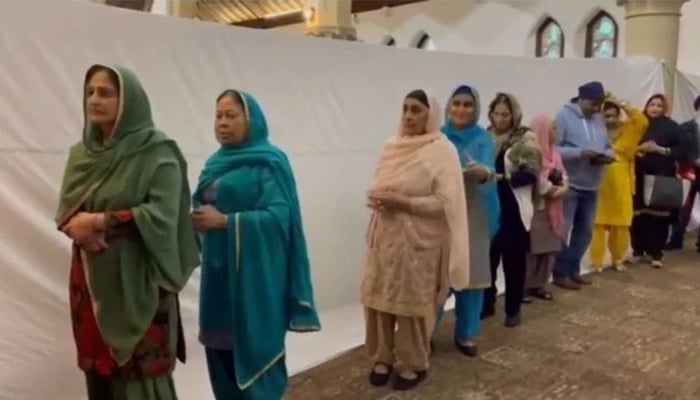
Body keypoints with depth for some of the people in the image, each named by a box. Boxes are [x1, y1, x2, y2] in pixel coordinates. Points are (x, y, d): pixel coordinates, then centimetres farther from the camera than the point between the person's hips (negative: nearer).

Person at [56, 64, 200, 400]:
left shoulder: (157, 153, -8)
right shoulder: (81, 153, 11)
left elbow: (161, 214, -16)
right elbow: (64, 210, 9)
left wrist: (99, 221, -17)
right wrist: (80, 225, -13)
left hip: (136, 278, -6)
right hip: (91, 278, 6)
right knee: (98, 370, 10)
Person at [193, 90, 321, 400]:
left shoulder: (268, 162, -9)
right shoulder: (217, 161, 14)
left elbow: (279, 215, -18)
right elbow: (203, 203, 19)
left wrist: (225, 221, -21)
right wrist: (198, 217, -3)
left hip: (253, 271, -7)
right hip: (219, 269, 7)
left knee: (254, 349, 1)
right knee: (220, 347, 12)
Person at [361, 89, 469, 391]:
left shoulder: (442, 150, -8)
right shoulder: (392, 147, 8)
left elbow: (445, 203, -14)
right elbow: (377, 186, 15)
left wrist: (402, 202, -19)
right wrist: (376, 198, -8)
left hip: (419, 240, -5)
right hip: (386, 236, 5)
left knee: (413, 302, 4)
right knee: (378, 297, 8)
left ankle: (415, 364, 23)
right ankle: (382, 357, 26)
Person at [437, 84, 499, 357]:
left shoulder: (483, 138, -1)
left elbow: (489, 171, -19)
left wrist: (483, 173, -41)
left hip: (473, 216, 0)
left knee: (471, 275, 7)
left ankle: (466, 335, 24)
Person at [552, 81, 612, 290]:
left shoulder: (599, 119, 12)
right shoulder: (564, 116, -9)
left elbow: (607, 146, 17)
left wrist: (607, 155, -6)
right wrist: (580, 153, -25)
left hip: (591, 187, 7)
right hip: (569, 185, -7)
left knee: (585, 231, 14)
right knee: (562, 231, 0)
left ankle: (573, 269, 26)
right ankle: (560, 273, 11)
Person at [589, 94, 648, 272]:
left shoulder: (627, 129, 6)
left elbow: (643, 122, -8)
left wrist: (623, 104, -11)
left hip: (621, 184, 3)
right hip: (600, 182, -2)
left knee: (621, 223, 8)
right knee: (598, 223, -1)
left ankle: (618, 258, 22)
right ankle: (596, 260, 6)